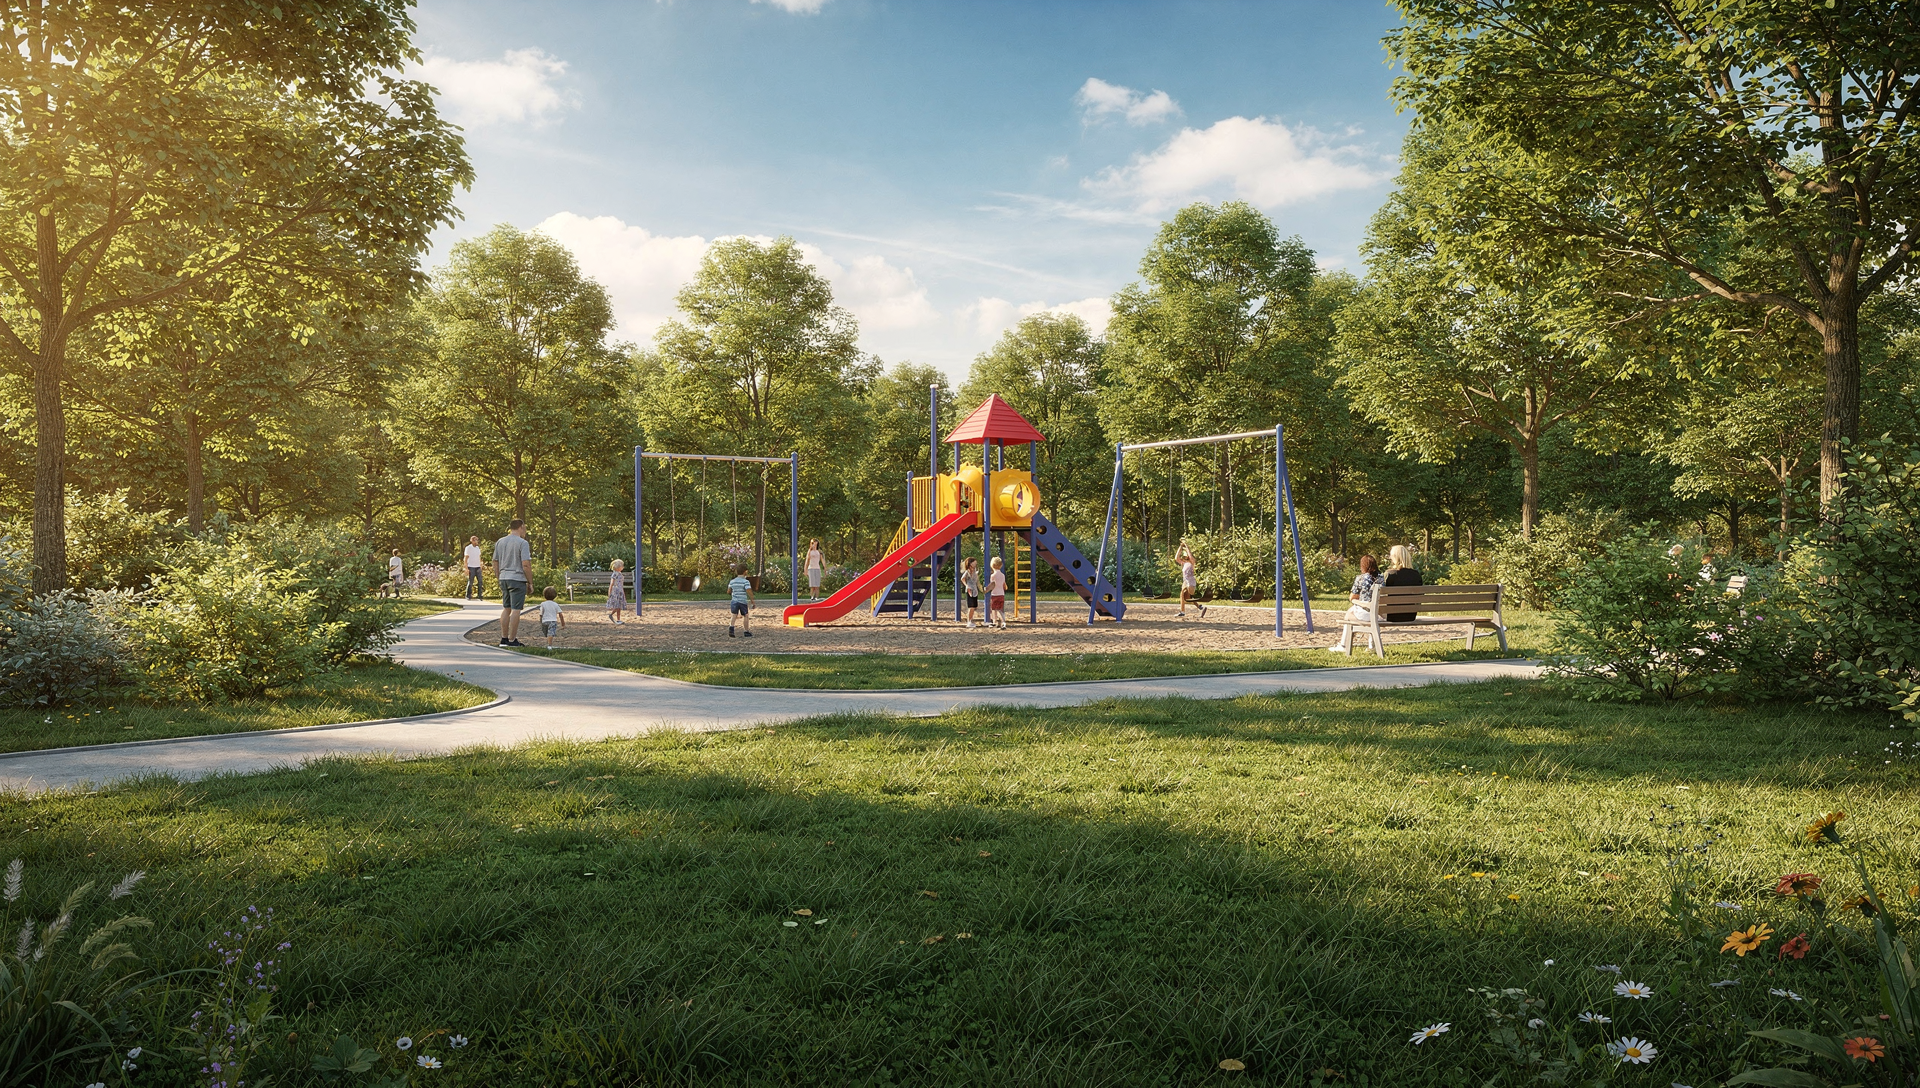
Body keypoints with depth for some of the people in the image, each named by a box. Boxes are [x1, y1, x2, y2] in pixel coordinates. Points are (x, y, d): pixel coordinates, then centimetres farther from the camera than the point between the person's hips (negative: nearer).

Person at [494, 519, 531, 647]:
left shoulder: (500, 542, 11)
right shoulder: (522, 543, -10)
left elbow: (495, 562, 14)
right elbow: (525, 564, -15)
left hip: (504, 578, 7)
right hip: (517, 579, -7)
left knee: (506, 609, 14)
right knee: (515, 610, -3)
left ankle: (504, 638, 17)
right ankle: (512, 640, -3)